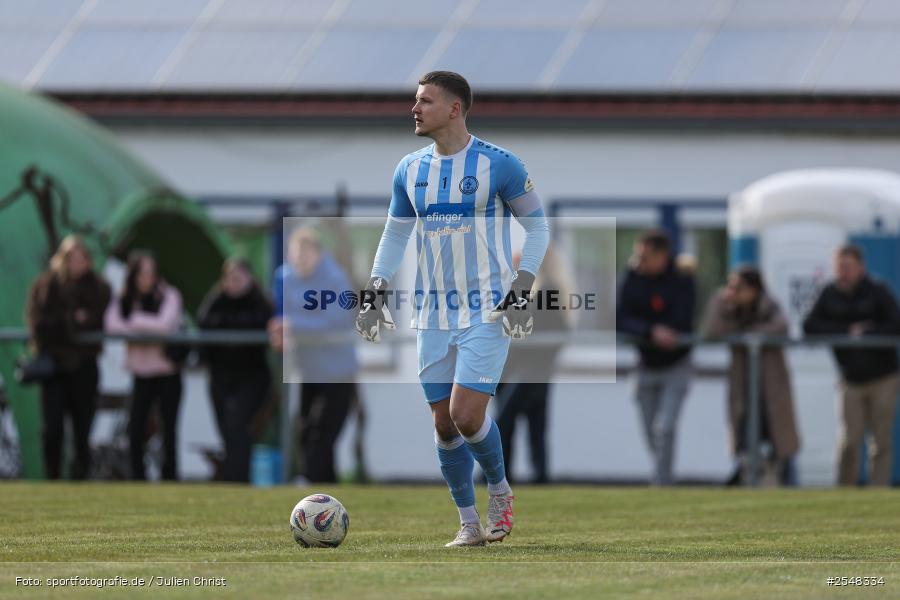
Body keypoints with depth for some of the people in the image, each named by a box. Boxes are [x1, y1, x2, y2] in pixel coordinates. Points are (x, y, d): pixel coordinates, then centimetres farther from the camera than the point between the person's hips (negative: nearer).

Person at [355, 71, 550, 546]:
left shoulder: (498, 165, -7)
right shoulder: (410, 170, 8)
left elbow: (537, 226, -1)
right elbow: (394, 235, 18)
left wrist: (521, 290, -10)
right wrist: (375, 290, 6)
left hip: (486, 311, -5)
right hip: (433, 315, 5)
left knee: (467, 415, -15)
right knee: (444, 424, 3)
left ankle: (499, 490, 12)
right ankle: (468, 523, 16)